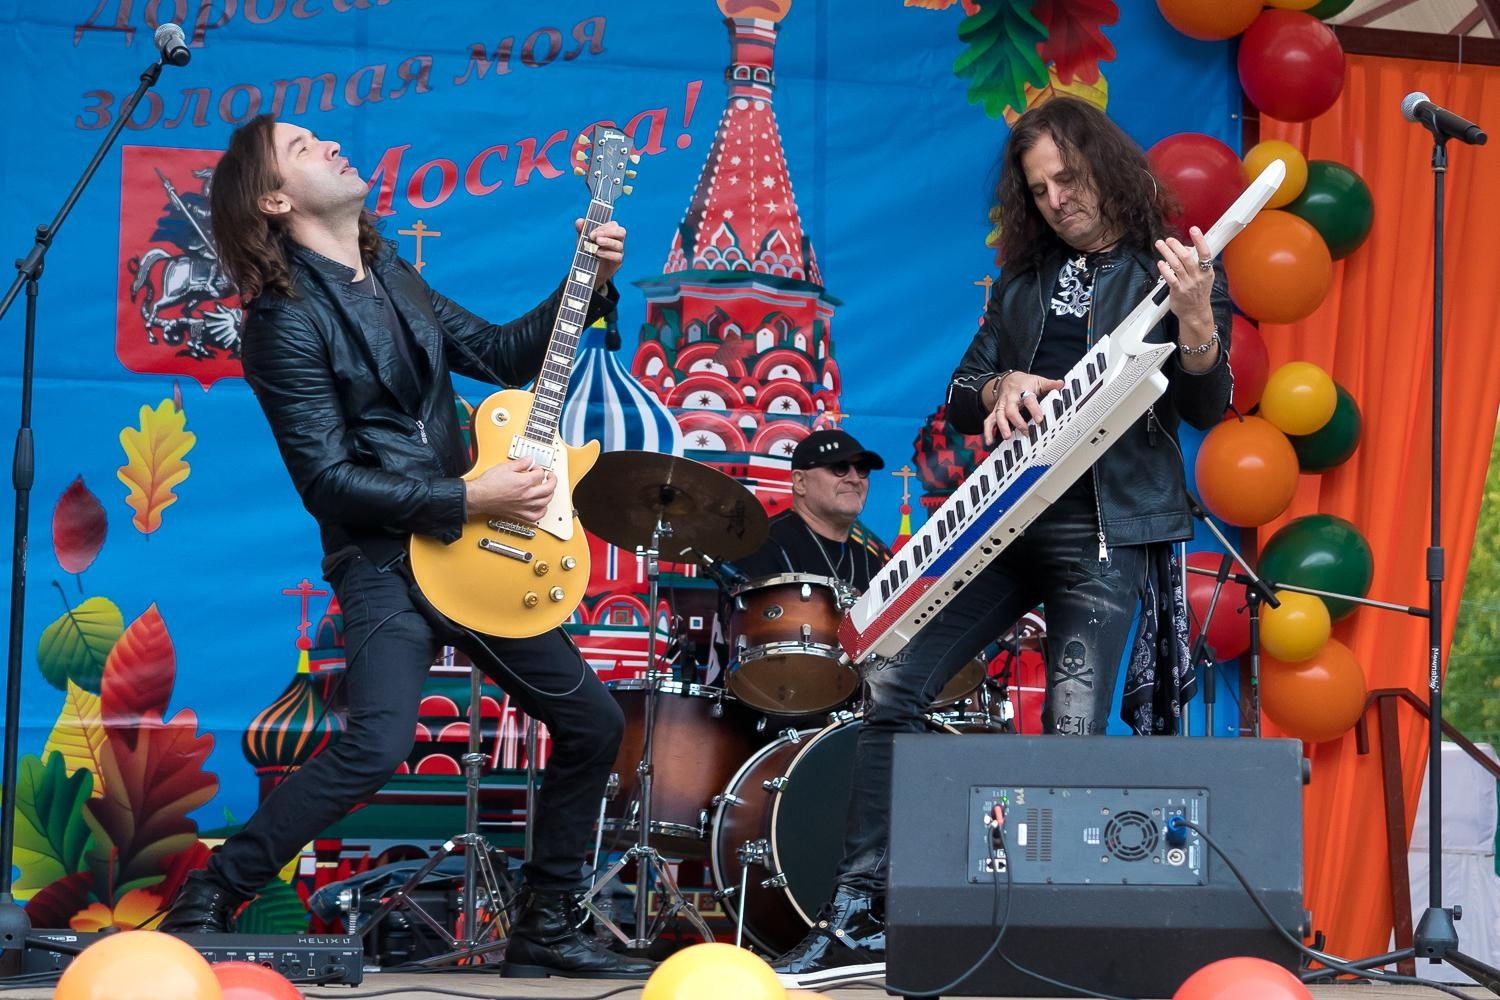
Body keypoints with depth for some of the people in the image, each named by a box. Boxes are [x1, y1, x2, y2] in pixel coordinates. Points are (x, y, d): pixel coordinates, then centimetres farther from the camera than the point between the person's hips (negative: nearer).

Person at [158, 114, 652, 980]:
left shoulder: (391, 274, 12)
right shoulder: (286, 319, -13)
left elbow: (502, 354, 20)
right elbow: (328, 481, -17)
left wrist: (591, 286, 7)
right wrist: (469, 500, -20)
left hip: (470, 549, 8)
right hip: (383, 559, -8)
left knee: (594, 724, 9)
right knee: (379, 744, -28)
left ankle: (547, 930, 21)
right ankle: (205, 903, -12)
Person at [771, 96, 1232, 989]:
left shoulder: (1171, 266, 2)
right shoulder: (1024, 276, 17)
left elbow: (1208, 409, -8)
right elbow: (961, 402, 16)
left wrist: (1195, 314, -26)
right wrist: (1003, 388, -7)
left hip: (1107, 530, -5)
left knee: (1073, 731, -13)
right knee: (891, 686, -3)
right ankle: (860, 919, 0)